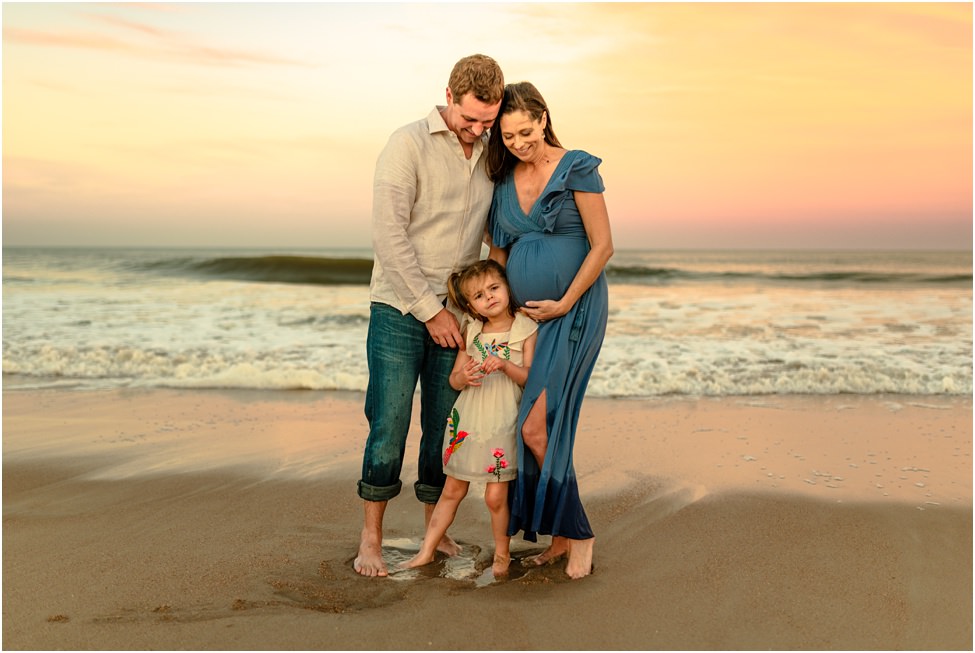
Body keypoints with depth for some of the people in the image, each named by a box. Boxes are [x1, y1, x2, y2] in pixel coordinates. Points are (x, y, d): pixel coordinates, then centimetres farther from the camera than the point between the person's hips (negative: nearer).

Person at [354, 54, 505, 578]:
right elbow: (388, 234, -13)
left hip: (454, 313, 5)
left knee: (444, 426, 8)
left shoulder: (489, 156, 10)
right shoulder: (408, 145, -6)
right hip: (401, 310, -4)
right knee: (389, 424, -3)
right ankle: (370, 538, 9)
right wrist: (430, 309, -13)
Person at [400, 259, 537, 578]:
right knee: (452, 490, 11)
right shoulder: (471, 332, 5)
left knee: (496, 497, -2)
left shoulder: (525, 330, -4)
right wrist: (463, 376, -16)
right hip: (467, 419, 3)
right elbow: (453, 380, 7)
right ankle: (427, 550, 22)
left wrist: (504, 365, -24)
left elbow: (530, 379, -8)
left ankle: (502, 554, 19)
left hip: (503, 423, -3)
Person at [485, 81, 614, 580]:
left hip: (574, 311, -6)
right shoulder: (503, 179, 10)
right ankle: (561, 537, 17)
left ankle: (575, 532, 4)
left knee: (538, 426, -14)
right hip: (523, 315, 6)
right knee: (535, 428, 4)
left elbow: (603, 246, -9)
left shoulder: (577, 169, -7)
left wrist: (563, 303, -11)